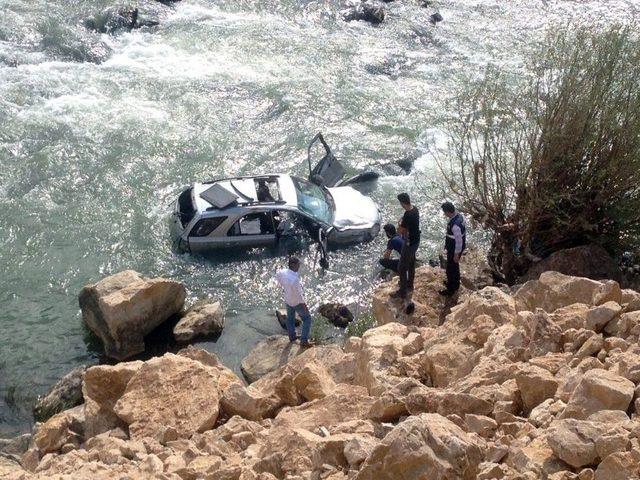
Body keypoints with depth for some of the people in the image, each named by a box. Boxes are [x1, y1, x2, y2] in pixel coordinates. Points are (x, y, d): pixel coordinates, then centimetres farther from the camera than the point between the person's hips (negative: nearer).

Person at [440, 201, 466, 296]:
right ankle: (455, 284, 49)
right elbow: (464, 230, 9)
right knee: (454, 265, 28)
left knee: (451, 269, 10)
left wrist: (456, 254, -18)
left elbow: (459, 241, -29)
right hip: (457, 248, 9)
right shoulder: (459, 216, -7)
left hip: (454, 250, -9)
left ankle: (450, 290, 27)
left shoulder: (455, 225, -36)